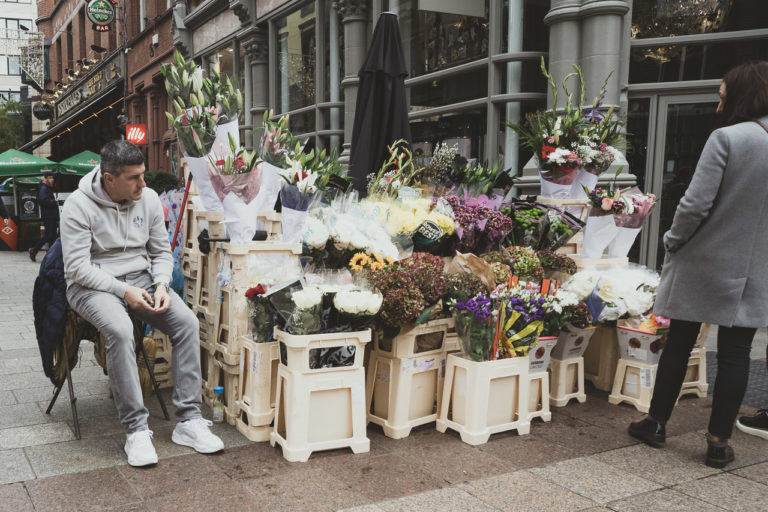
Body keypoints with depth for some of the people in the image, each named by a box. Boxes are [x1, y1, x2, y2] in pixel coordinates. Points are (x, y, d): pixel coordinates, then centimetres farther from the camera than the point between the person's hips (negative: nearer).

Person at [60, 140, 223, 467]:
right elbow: (77, 267, -15)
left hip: (140, 278, 5)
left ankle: (189, 421, -15)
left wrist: (161, 285, -9)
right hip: (92, 285, -4)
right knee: (120, 330, -36)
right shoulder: (79, 205, -12)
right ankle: (136, 430, -25)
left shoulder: (149, 198, 3)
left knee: (187, 321, -20)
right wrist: (123, 291, -23)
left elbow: (161, 252, 10)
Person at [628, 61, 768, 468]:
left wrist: (673, 242, -3)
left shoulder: (727, 138, -13)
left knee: (679, 343, 11)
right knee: (735, 352, 9)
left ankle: (656, 423, 23)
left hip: (705, 262, -3)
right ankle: (719, 441, 16)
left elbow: (696, 204, -18)